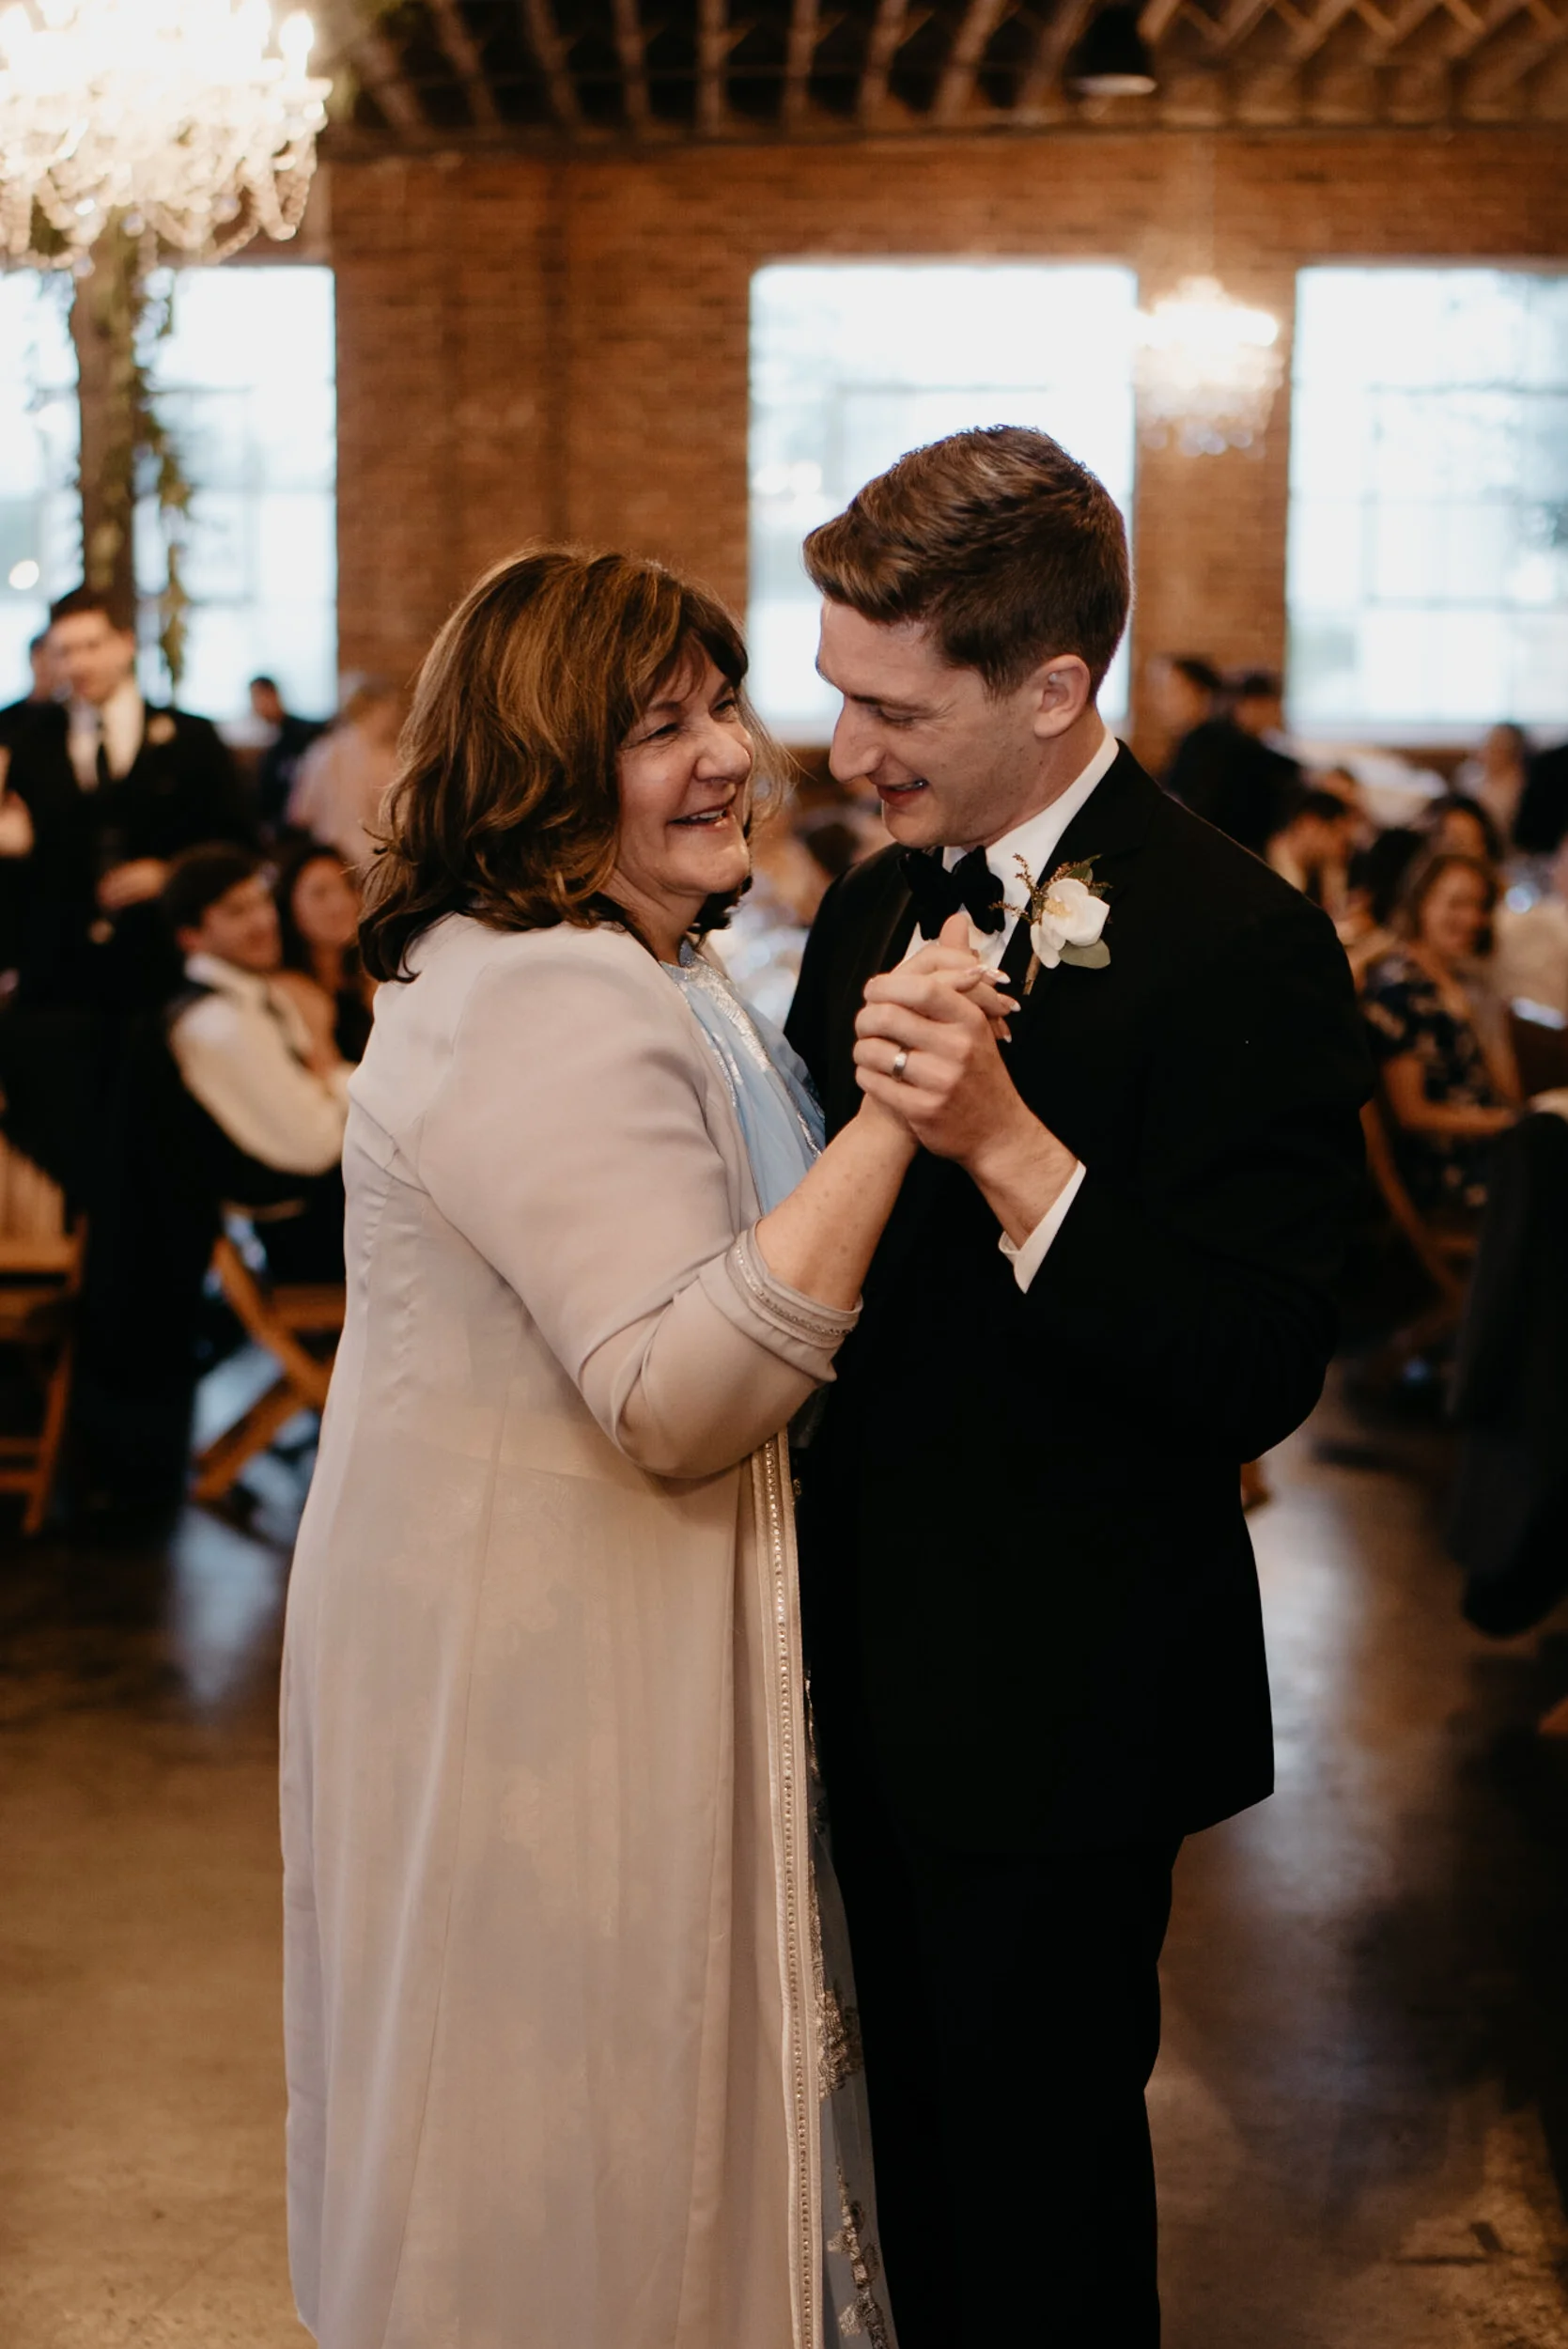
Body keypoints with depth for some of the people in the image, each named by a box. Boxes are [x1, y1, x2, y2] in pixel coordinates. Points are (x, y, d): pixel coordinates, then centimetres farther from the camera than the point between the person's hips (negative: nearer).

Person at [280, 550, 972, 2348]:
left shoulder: (600, 972, 12)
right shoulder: (551, 1010, -24)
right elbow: (682, 1395, -30)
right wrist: (890, 1121, -34)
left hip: (517, 1619, 11)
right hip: (538, 1648, -10)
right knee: (581, 2092, 6)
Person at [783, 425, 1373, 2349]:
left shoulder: (1234, 945, -19)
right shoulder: (877, 905, 6)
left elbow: (1257, 1378, -24)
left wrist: (1004, 1143, -32)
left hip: (1062, 1704, -7)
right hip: (875, 1667, 7)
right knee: (914, 2137, 21)